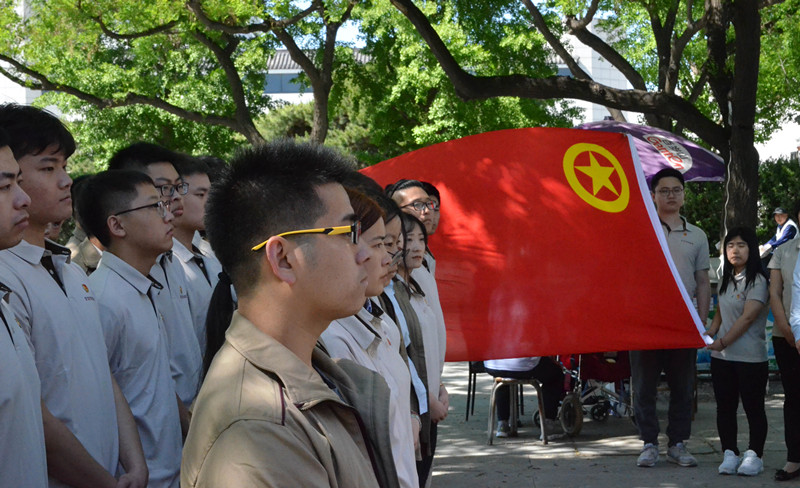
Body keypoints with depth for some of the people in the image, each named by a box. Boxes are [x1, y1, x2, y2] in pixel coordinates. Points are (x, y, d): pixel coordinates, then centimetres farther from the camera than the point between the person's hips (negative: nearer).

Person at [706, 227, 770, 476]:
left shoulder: (757, 281, -10)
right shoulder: (726, 280, 14)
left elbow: (748, 317, -18)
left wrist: (723, 342, -19)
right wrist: (710, 333, 1)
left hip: (750, 358, -7)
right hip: (722, 357, 7)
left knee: (753, 408, 1)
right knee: (725, 407, 8)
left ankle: (754, 455, 9)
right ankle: (729, 454, 17)